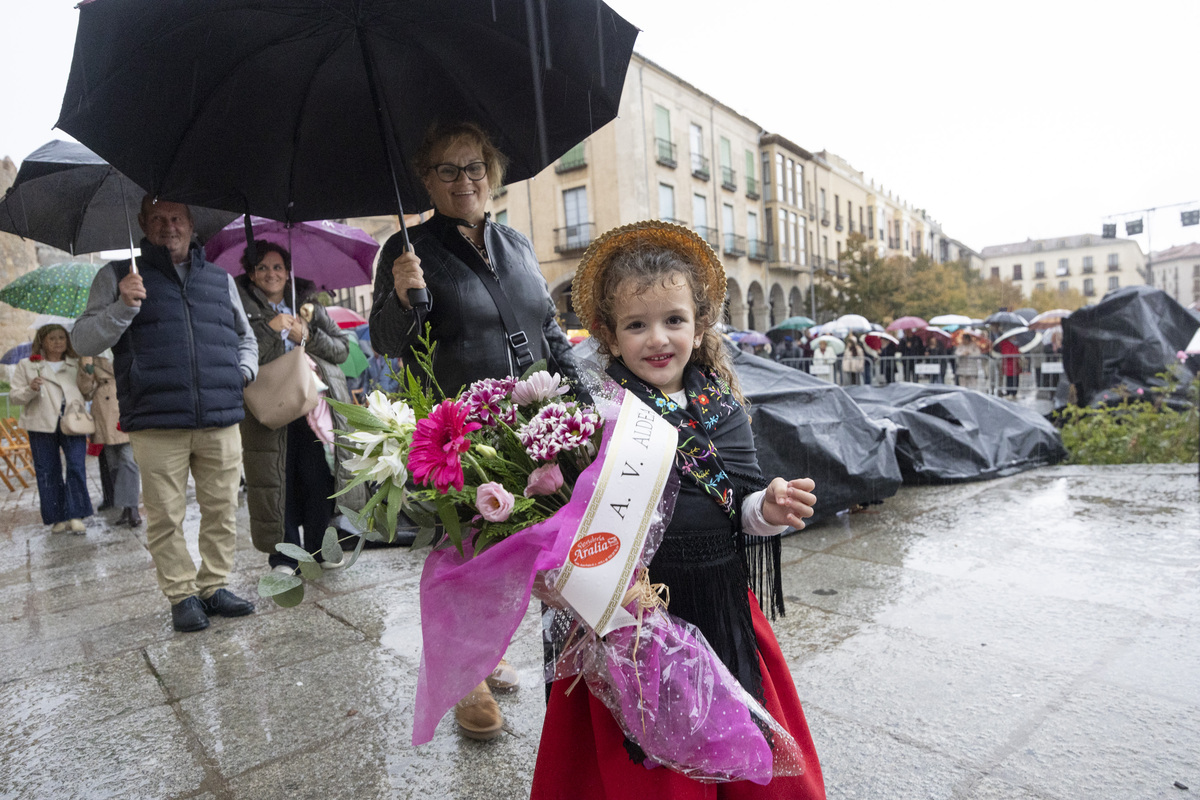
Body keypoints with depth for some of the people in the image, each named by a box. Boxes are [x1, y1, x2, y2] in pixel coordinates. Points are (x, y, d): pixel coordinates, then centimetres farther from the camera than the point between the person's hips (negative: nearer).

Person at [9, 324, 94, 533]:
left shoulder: (76, 365, 15)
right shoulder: (27, 366, 11)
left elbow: (87, 393, 14)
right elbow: (14, 396, 8)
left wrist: (86, 376, -4)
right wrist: (30, 389, -13)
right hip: (42, 424, 0)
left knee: (77, 466, -11)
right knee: (47, 471, 4)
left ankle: (76, 515, -5)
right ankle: (58, 518, 13)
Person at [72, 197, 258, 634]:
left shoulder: (220, 278, 18)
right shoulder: (119, 277, 10)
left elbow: (246, 338, 28)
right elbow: (83, 341, 4)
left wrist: (243, 370, 8)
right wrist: (123, 306, -12)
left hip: (220, 420, 3)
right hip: (156, 424, -2)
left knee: (222, 510, 5)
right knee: (165, 517, 1)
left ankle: (214, 586, 18)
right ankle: (182, 595, 14)